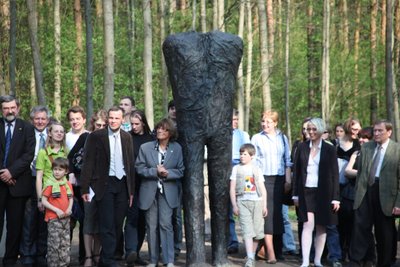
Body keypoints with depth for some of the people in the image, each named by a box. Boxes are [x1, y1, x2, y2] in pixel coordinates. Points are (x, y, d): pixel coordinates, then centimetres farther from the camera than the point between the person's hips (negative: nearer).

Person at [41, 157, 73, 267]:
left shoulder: (68, 184, 7)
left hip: (65, 218, 5)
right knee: (54, 244, -5)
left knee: (65, 243, 10)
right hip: (53, 218, -5)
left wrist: (69, 208, -3)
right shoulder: (50, 184, -8)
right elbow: (44, 201, -10)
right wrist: (57, 210, -16)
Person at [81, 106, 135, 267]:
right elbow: (88, 163, -4)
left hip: (123, 185, 4)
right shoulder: (95, 137, -2)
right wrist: (85, 189, -9)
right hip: (105, 185, -4)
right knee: (107, 225, -7)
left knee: (117, 225, 7)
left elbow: (130, 163, 12)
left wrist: (131, 190, 10)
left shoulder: (127, 137, 10)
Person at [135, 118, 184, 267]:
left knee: (166, 224, -8)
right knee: (151, 226, 6)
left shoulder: (177, 148, 2)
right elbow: (139, 168, -1)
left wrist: (167, 173, -17)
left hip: (167, 192, -1)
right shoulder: (145, 147, 3)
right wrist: (155, 171, -15)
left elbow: (181, 170, 1)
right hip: (149, 192, 1)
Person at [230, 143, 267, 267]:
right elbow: (232, 188, 5)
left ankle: (252, 256, 19)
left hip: (257, 201, 2)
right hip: (242, 202, -2)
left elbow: (263, 189, 12)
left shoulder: (257, 170, 11)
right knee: (247, 230, -12)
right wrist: (234, 205, -1)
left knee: (257, 230, 3)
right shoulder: (236, 169, 7)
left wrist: (264, 205, 7)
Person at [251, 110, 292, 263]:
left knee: (278, 213, 5)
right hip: (263, 179, -3)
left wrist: (288, 178, 5)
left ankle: (278, 248, 14)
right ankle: (270, 252, -13)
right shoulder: (257, 138, 4)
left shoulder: (282, 138, 10)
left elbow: (287, 160, 13)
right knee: (267, 213, -10)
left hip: (280, 179, 3)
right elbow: (253, 160, 3)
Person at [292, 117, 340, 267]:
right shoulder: (302, 147, 4)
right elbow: (296, 171, 7)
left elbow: (335, 174, 0)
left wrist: (335, 198, -4)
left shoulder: (329, 150, 0)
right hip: (306, 192, 0)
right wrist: (296, 194, 4)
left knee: (321, 227, 6)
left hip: (323, 193, 0)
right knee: (308, 225, -9)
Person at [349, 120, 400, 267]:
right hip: (365, 192, 3)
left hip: (385, 196, -3)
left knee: (385, 233, 9)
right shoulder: (365, 147, 8)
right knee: (360, 227, -2)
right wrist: (357, 192, 7)